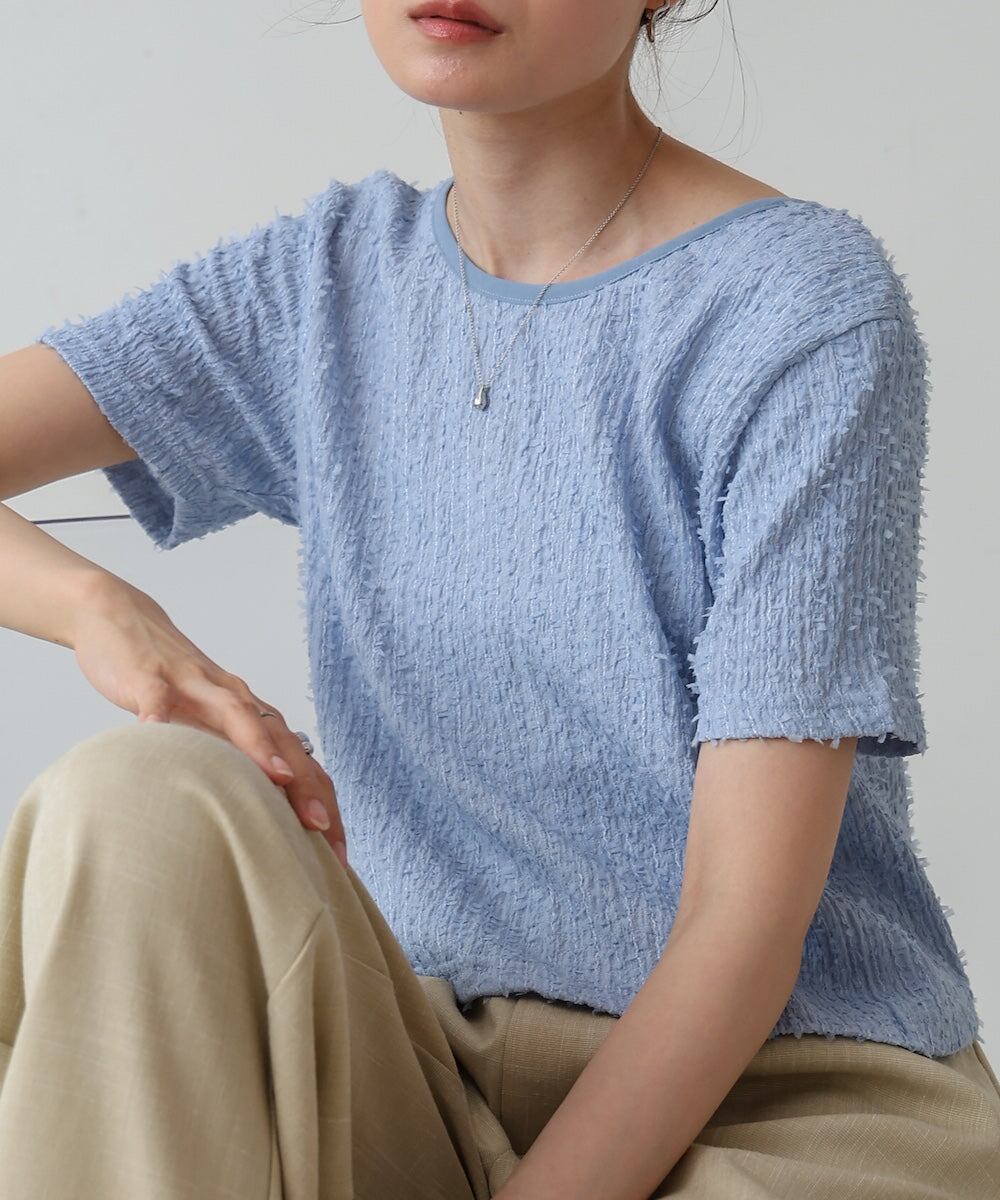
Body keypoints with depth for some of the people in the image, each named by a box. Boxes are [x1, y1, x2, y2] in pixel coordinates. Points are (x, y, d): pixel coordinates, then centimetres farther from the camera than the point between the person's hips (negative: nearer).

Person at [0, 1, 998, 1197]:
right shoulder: (328, 279, 6)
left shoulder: (811, 306, -10)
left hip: (802, 1092, -4)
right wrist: (98, 608, -22)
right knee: (138, 802, -25)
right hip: (434, 1065, 5)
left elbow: (745, 921, -15)